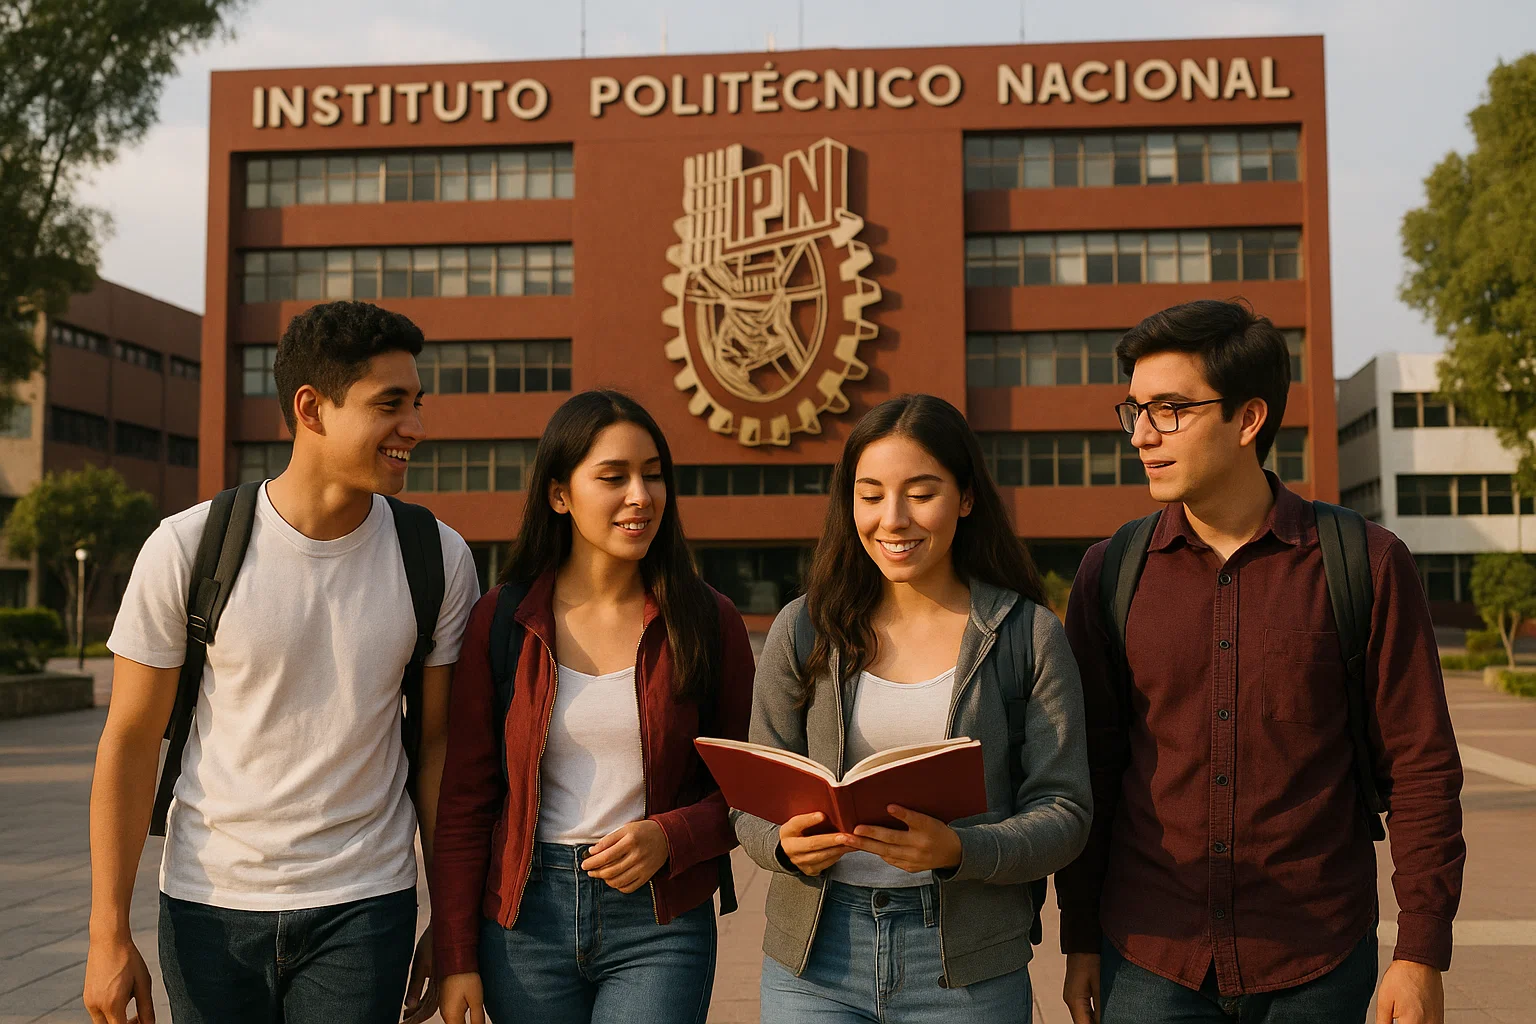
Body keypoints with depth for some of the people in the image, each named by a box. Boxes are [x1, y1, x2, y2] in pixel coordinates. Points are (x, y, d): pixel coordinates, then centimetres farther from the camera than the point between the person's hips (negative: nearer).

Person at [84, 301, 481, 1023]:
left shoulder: (439, 559, -5)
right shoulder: (186, 550, -10)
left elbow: (439, 744, 2)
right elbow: (129, 742, -4)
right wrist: (109, 935, -4)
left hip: (365, 908, 1)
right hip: (210, 907, 0)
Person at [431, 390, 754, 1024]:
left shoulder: (707, 622, -1)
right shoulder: (501, 621, 0)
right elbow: (465, 798, 3)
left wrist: (670, 838, -13)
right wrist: (456, 958, 0)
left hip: (661, 923, -1)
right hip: (525, 916, 1)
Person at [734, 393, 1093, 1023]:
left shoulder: (1028, 635, -2)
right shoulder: (804, 629, 2)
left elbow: (1063, 812, -5)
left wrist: (956, 850, -23)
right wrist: (786, 844, -18)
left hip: (968, 968, -1)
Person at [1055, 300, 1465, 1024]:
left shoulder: (1367, 565, -4)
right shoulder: (1109, 574, 1)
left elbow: (1420, 766, -2)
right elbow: (1090, 767, 5)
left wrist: (1421, 954, -4)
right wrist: (1080, 939, 6)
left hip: (1316, 963, -1)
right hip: (1150, 960, 1)